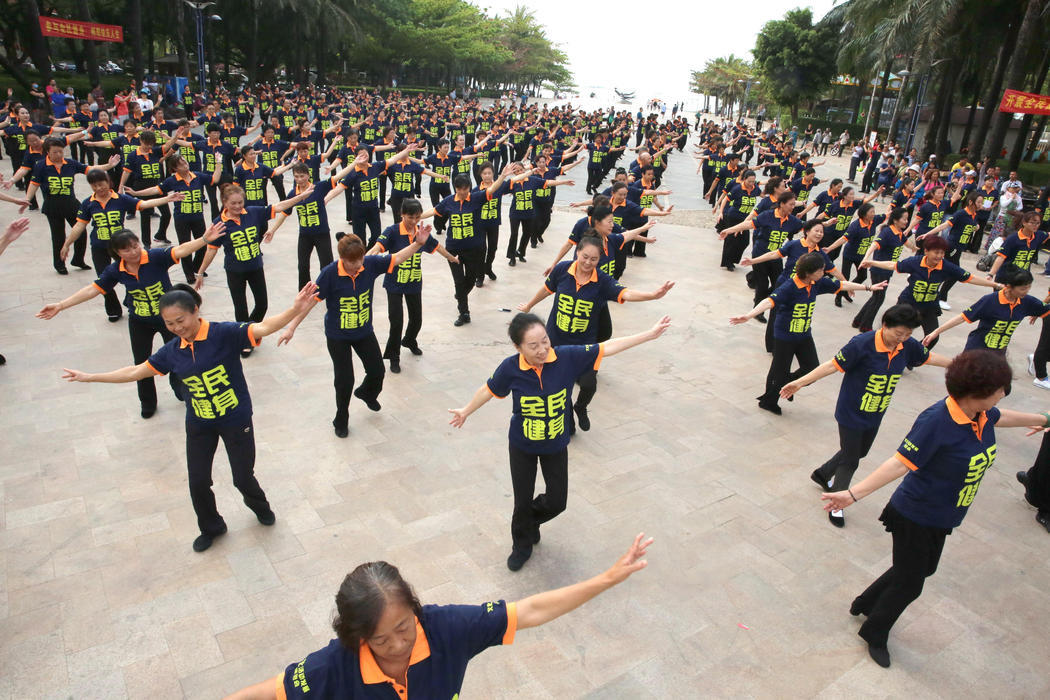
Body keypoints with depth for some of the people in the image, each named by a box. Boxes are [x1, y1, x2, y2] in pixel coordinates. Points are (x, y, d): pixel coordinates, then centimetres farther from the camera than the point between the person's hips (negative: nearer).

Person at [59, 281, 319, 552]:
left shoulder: (224, 334, -19)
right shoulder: (171, 351, -3)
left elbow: (262, 328, -33)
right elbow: (134, 372, 10)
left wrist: (295, 309, -49)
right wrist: (89, 377, 14)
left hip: (236, 420, -4)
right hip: (199, 425, 4)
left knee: (243, 478, 6)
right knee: (198, 483, 9)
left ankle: (259, 506, 42)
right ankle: (211, 528, 38)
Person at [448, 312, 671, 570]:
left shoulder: (567, 357, -24)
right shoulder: (510, 368, -24)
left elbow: (607, 348, -20)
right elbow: (489, 390, -6)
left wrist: (650, 334, -21)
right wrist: (466, 411, 10)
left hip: (556, 444, 1)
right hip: (522, 445, -1)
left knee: (557, 502, 12)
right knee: (522, 501, 12)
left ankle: (531, 520, 47)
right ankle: (523, 544, 42)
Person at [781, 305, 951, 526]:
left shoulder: (907, 346, -7)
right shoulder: (863, 344, -26)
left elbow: (930, 357, 13)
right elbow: (833, 365, -26)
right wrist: (799, 382, -30)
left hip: (875, 416, 7)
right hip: (851, 414, -7)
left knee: (858, 452, 24)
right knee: (850, 461, 4)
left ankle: (822, 474, 49)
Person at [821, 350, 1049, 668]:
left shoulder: (983, 413, -6)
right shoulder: (936, 421, -32)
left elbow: (1004, 417, 19)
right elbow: (901, 463, -32)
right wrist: (854, 493, -41)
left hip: (940, 519, 9)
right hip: (914, 518, -9)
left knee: (922, 569, 25)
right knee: (909, 584, 7)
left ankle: (864, 604, 46)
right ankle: (874, 633, 32)